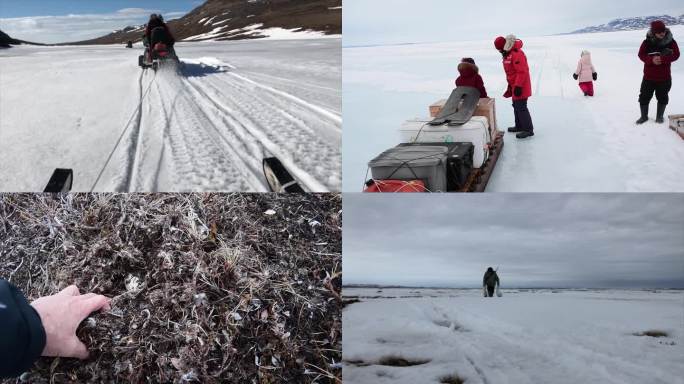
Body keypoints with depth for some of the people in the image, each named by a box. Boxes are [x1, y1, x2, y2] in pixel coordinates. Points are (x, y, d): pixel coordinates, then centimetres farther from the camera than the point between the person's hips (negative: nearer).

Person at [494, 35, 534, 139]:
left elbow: (522, 71, -25)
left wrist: (518, 86, -26)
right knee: (516, 106, 18)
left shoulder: (517, 53, -21)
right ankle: (519, 126, 31)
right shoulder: (508, 54, 12)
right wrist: (510, 86, 24)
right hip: (514, 85, 10)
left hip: (520, 87, -10)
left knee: (521, 107, -9)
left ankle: (528, 129, -4)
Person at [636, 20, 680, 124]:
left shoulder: (670, 41, -8)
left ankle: (660, 116, 27)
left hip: (664, 77, 0)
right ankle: (644, 116, 21)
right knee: (644, 96, 6)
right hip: (649, 76, 0)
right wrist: (652, 60, -27)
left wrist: (663, 59, -28)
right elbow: (641, 55, -9)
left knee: (662, 97, 11)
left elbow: (676, 54, -11)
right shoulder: (647, 42, -8)